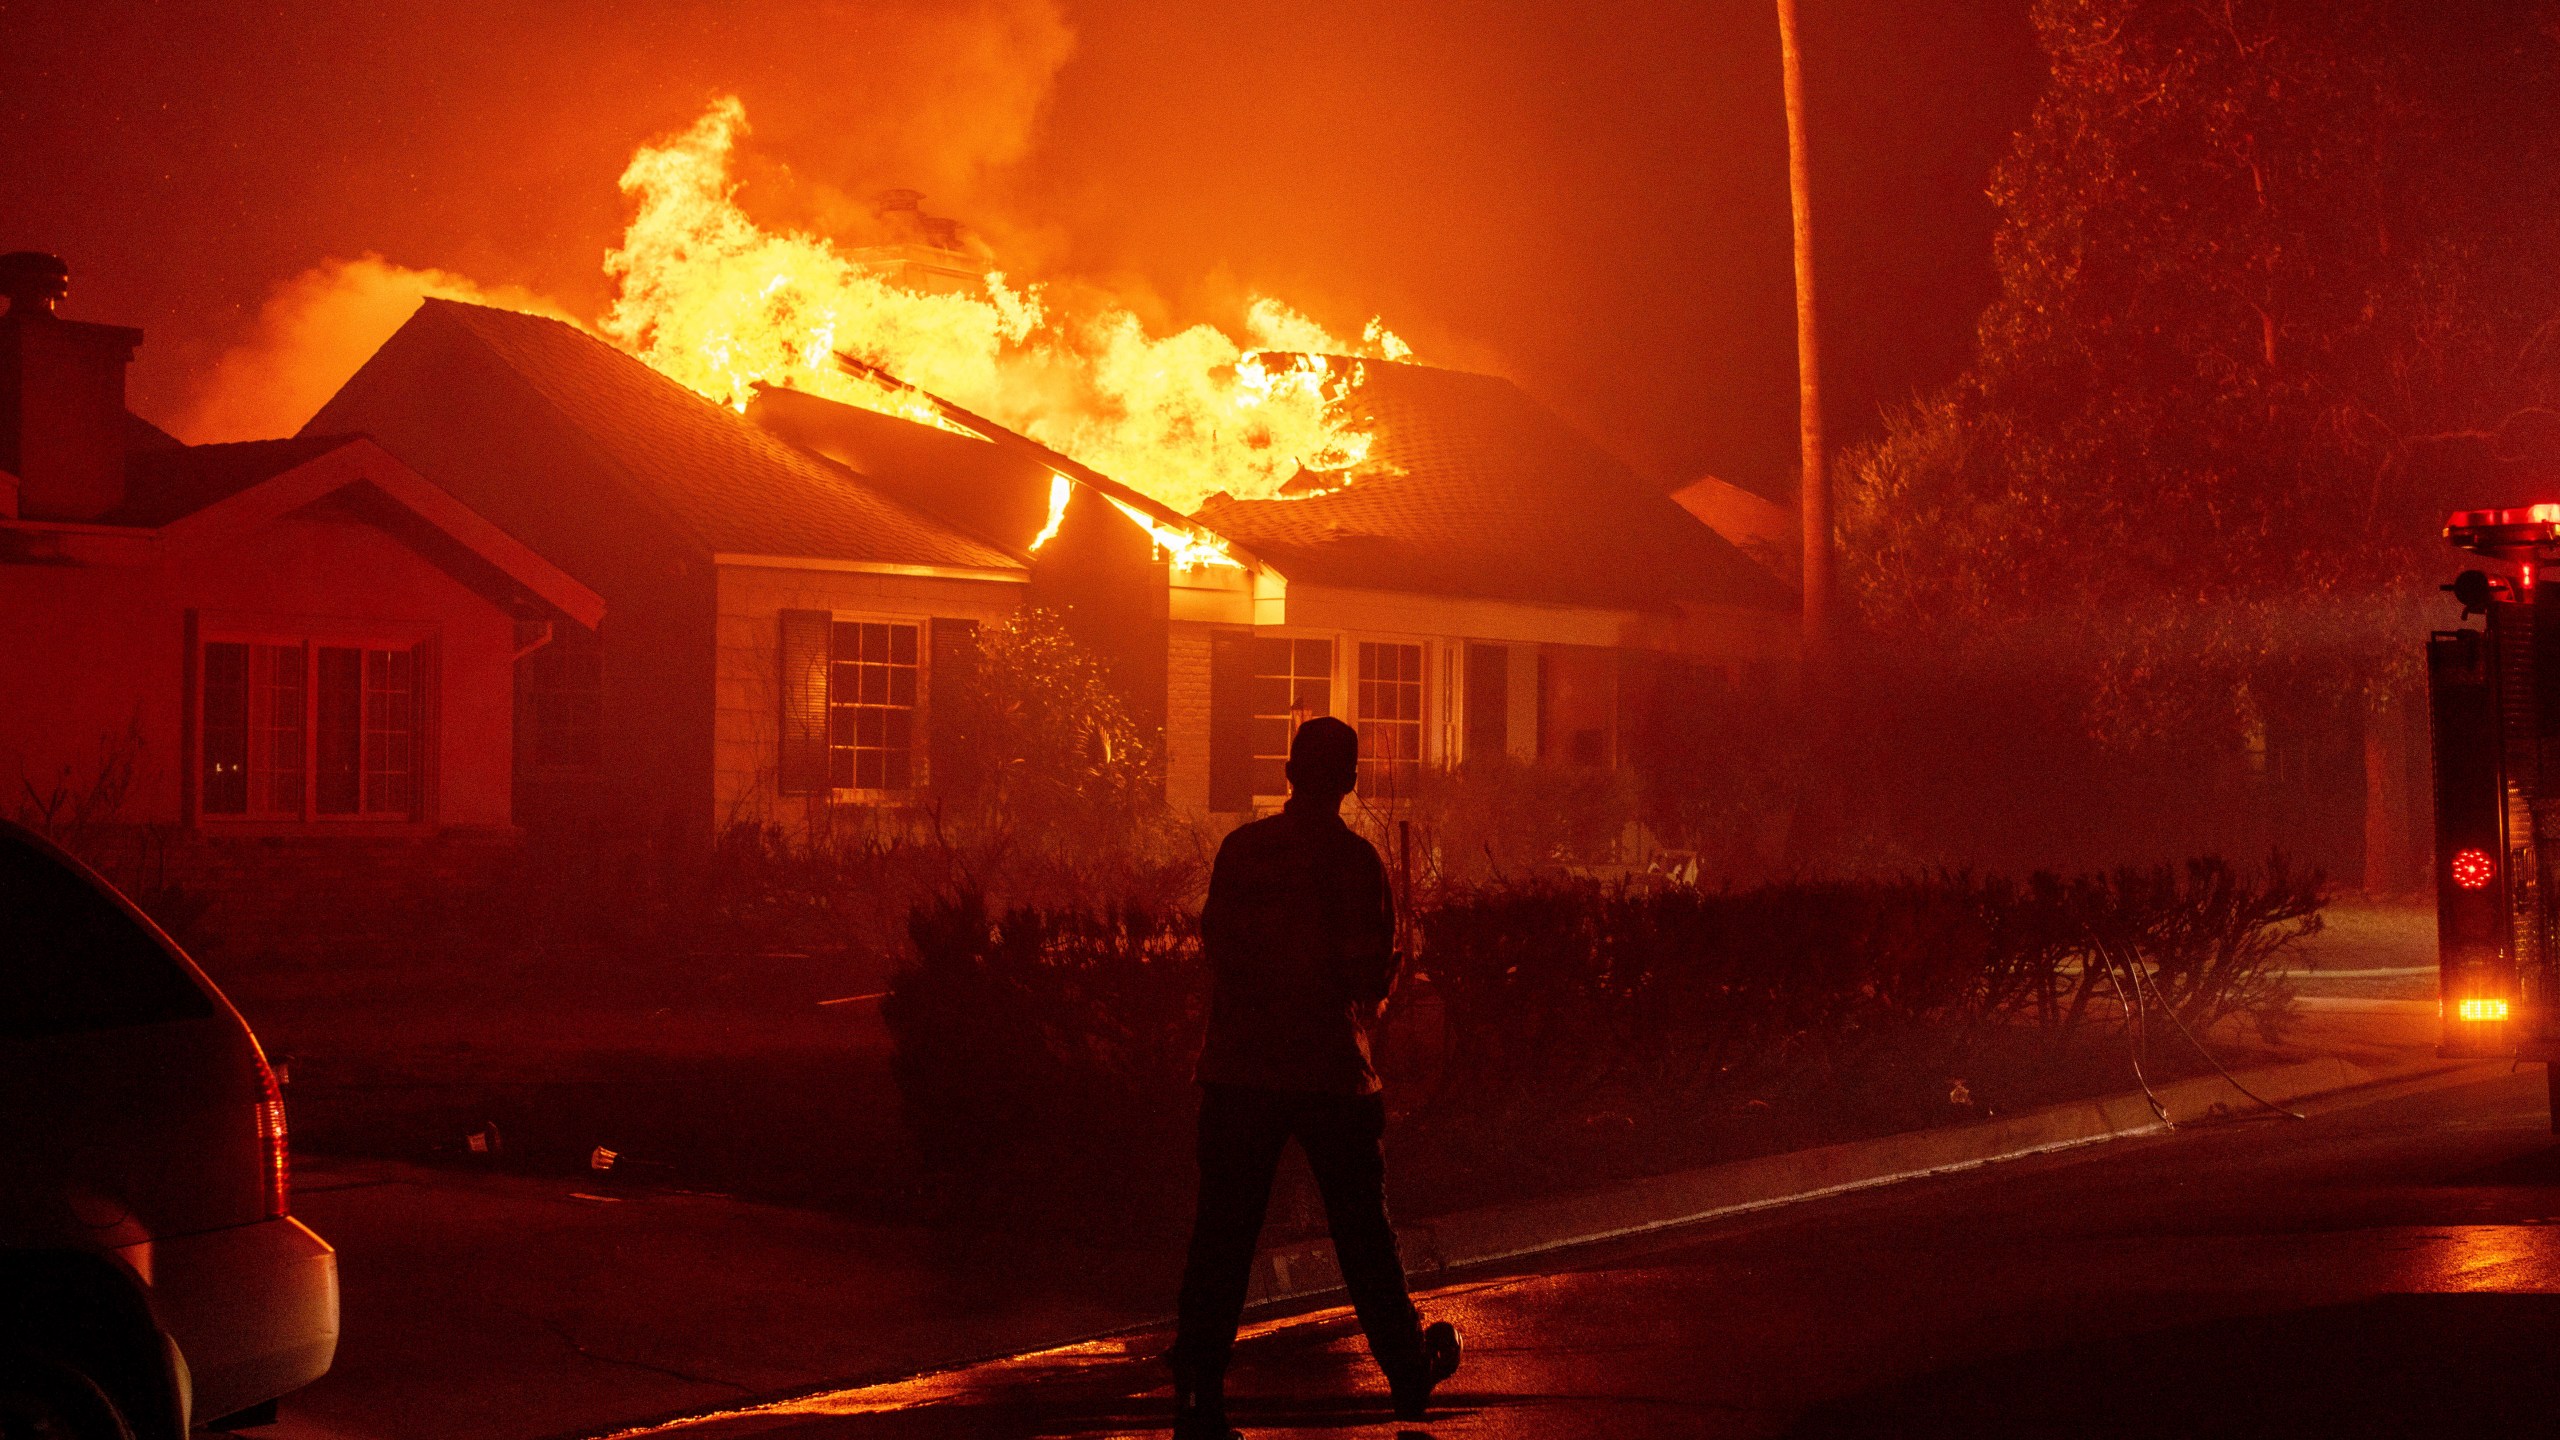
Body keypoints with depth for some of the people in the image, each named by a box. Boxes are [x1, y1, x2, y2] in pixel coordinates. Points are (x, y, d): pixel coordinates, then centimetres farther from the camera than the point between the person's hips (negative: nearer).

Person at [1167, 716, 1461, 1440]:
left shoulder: (1242, 847, 1)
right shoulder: (1356, 858, -7)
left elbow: (1217, 945, 5)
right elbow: (1374, 974, -8)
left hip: (1239, 1067, 2)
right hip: (1331, 1068, -2)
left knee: (1222, 1231, 4)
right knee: (1362, 1228, 13)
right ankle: (1409, 1372, 28)